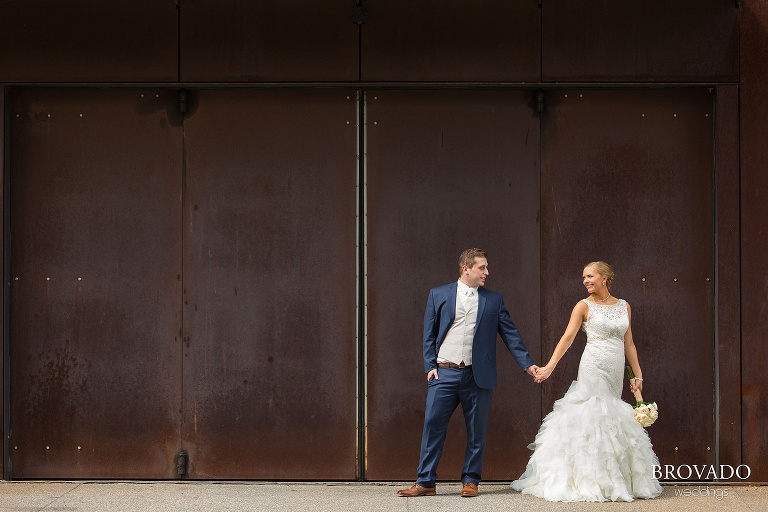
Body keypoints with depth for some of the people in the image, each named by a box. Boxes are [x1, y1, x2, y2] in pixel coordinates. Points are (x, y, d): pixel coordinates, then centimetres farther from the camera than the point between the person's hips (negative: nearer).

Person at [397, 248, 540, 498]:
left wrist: (527, 364, 1)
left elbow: (510, 334, 8)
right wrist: (430, 366, -1)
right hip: (444, 373, -1)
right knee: (433, 425, -4)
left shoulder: (493, 300, 9)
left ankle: (470, 481, 15)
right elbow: (429, 334, 8)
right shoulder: (439, 295, 7)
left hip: (478, 375, 1)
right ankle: (425, 482, 2)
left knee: (476, 431, 4)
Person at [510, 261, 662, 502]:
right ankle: (592, 482, -2)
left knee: (610, 418, 5)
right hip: (593, 368, -4)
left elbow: (628, 344, 14)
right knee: (596, 417, -8)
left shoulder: (624, 306, 12)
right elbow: (567, 337, -6)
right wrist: (549, 367, -16)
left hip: (616, 371, 4)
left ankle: (616, 481, 12)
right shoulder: (584, 306, 0)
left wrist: (637, 375, 10)